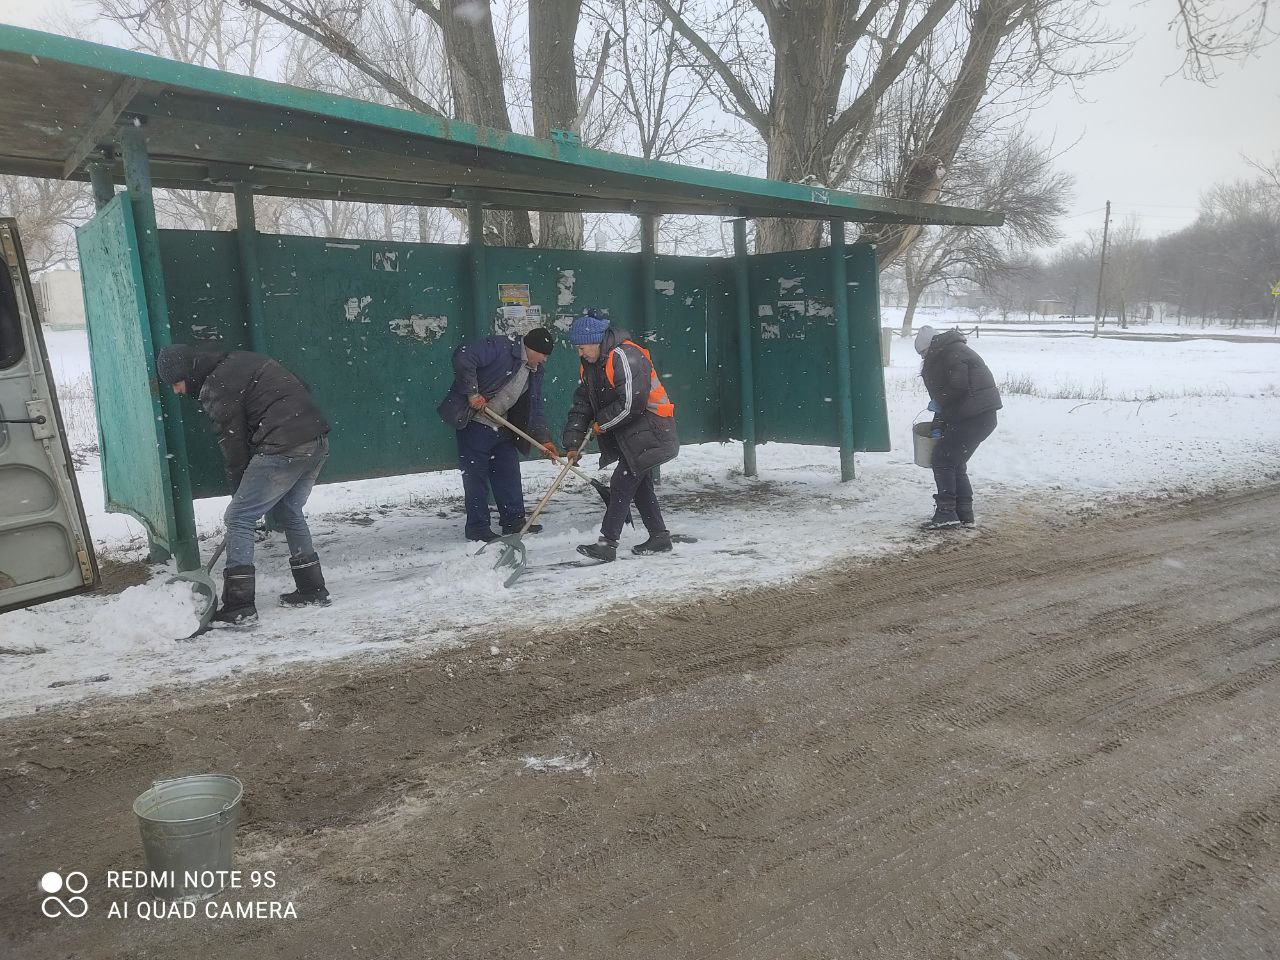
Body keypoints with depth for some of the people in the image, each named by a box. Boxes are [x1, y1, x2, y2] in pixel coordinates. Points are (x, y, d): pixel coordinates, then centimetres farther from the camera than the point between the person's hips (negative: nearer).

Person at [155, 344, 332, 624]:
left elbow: (233, 442, -4)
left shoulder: (216, 387, -5)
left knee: (237, 519, -1)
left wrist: (239, 491, 9)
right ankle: (313, 590, 29)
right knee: (289, 513, 24)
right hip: (318, 441, 9)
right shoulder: (238, 360, 21)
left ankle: (239, 606, -1)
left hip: (284, 448, -9)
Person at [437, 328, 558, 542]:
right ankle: (478, 527, 8)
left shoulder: (534, 372, 10)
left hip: (502, 427, 8)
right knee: (476, 476, -1)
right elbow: (463, 357, -27)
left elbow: (534, 410, 13)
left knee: (509, 473, 12)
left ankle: (514, 521, 24)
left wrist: (544, 439, 5)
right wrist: (471, 392, -25)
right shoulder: (501, 346, -17)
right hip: (474, 422, -8)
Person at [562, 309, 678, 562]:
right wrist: (573, 443, -2)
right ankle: (659, 537, 25)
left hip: (649, 431, -10)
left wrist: (601, 423, -13)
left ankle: (607, 543, -7)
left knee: (622, 485, -10)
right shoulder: (590, 366, 8)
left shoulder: (626, 357, -22)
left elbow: (632, 403, -27)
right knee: (640, 485, 14)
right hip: (628, 435, 10)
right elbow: (581, 406, 7)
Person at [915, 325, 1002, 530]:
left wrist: (938, 403, -9)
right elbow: (945, 396, 22)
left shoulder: (951, 352, -10)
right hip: (983, 416, 10)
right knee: (956, 462, 15)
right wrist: (938, 426, 17)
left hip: (975, 416, -10)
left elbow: (958, 386, -24)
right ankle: (964, 514, 17)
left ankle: (946, 512, -5)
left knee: (943, 458, -5)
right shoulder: (942, 355, 22)